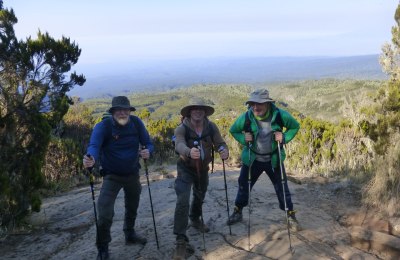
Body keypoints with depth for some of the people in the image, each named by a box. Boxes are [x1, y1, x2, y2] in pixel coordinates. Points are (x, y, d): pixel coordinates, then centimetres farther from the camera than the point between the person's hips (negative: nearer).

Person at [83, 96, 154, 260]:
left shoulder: (136, 123, -13)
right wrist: (91, 159, -60)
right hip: (112, 176, -4)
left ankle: (130, 234, 49)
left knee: (132, 207, 22)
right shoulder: (103, 126, -23)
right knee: (105, 213, -14)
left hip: (132, 173, 4)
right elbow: (94, 145, -38)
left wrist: (148, 151, -34)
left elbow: (148, 143, -10)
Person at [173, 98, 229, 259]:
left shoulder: (211, 127, -13)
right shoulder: (182, 128, -24)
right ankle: (181, 240, -9)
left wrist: (224, 151, -43)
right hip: (185, 169, -4)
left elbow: (220, 143, -19)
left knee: (200, 196, 24)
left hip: (203, 168, 4)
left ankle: (195, 220, 53)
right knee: (182, 201, -17)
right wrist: (189, 152, -65)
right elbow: (179, 145, -42)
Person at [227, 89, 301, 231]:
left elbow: (295, 126, -2)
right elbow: (233, 130, 0)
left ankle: (291, 215, 25)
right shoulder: (246, 117, -19)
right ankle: (237, 212, 32)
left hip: (274, 159, 0)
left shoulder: (280, 115, -20)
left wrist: (285, 138, -19)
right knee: (243, 184, 10)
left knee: (282, 186, 7)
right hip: (252, 159, 1)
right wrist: (243, 138, -19)